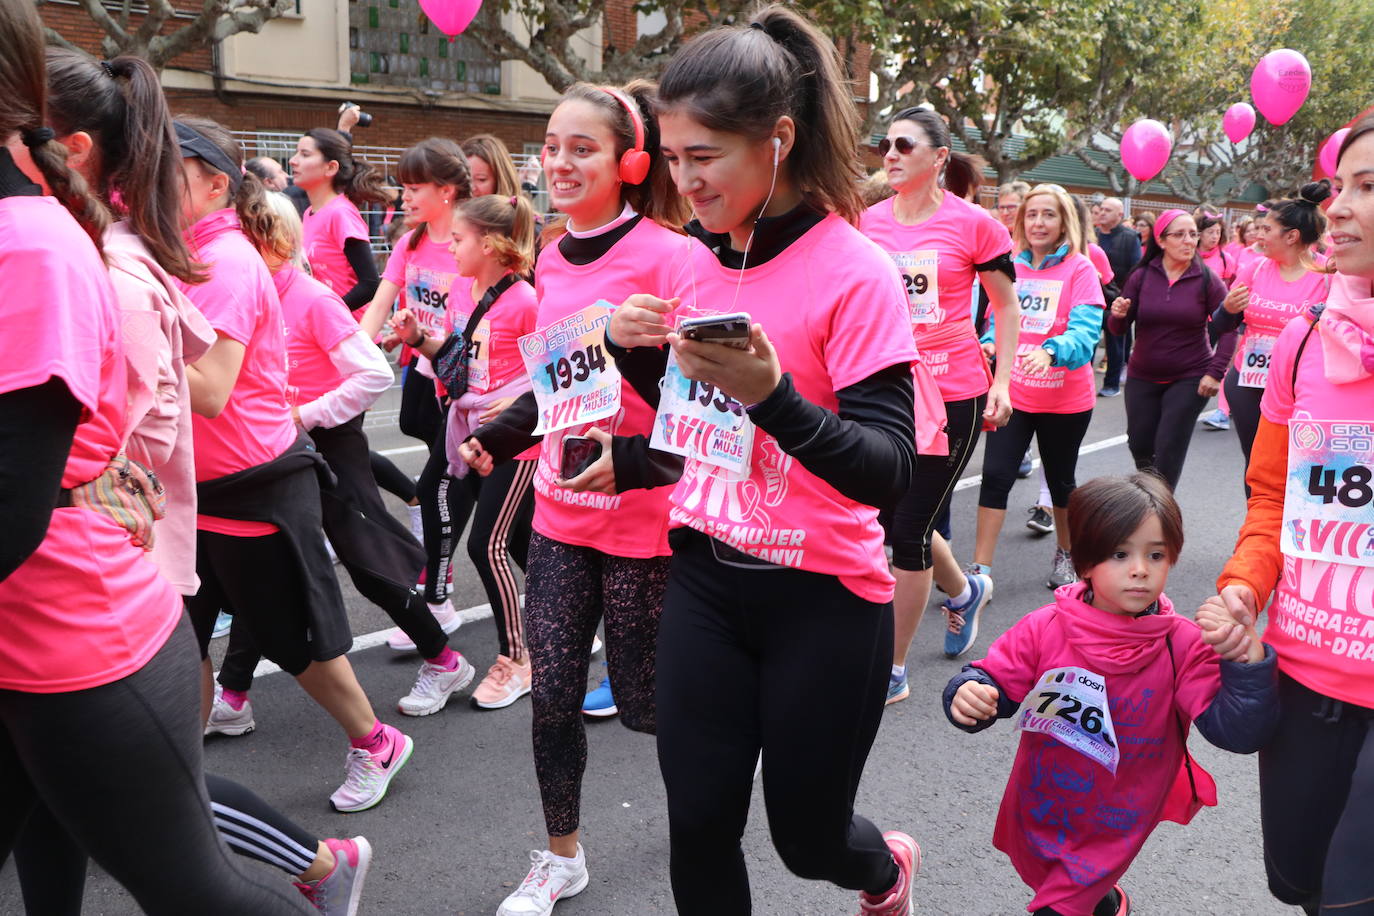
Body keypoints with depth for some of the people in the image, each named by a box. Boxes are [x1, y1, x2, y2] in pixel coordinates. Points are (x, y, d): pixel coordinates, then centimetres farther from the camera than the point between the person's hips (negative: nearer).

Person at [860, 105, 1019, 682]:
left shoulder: (973, 224, -6)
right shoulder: (868, 223, 3)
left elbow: (1007, 306, 3)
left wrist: (1001, 383, -3)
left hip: (954, 393, -4)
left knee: (909, 529, -2)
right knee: (895, 521, 13)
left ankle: (894, 670, 13)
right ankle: (965, 591, 46)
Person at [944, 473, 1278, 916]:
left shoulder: (1184, 645, -16)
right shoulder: (1044, 630, -16)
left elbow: (1239, 731, -21)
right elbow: (993, 681, -9)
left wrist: (1248, 661, -36)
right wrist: (967, 694, -32)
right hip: (1037, 812, 3)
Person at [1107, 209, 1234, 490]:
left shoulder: (1206, 280, -7)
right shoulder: (1141, 276, -3)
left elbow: (1228, 327, -6)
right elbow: (1119, 329, -1)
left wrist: (1215, 372, -14)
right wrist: (1118, 315, -23)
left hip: (1189, 379, -2)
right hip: (1142, 378, 2)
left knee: (1169, 452, -5)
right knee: (1140, 447, 8)